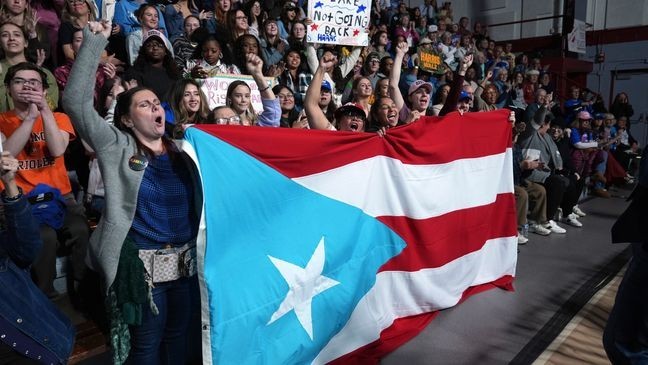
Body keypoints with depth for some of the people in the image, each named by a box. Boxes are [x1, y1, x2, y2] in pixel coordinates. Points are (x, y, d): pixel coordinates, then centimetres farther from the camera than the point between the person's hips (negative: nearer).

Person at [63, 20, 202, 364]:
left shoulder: (181, 151, 11)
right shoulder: (117, 147, -3)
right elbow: (76, 102, -11)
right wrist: (93, 43, -14)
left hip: (187, 262, 4)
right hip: (143, 266, -4)